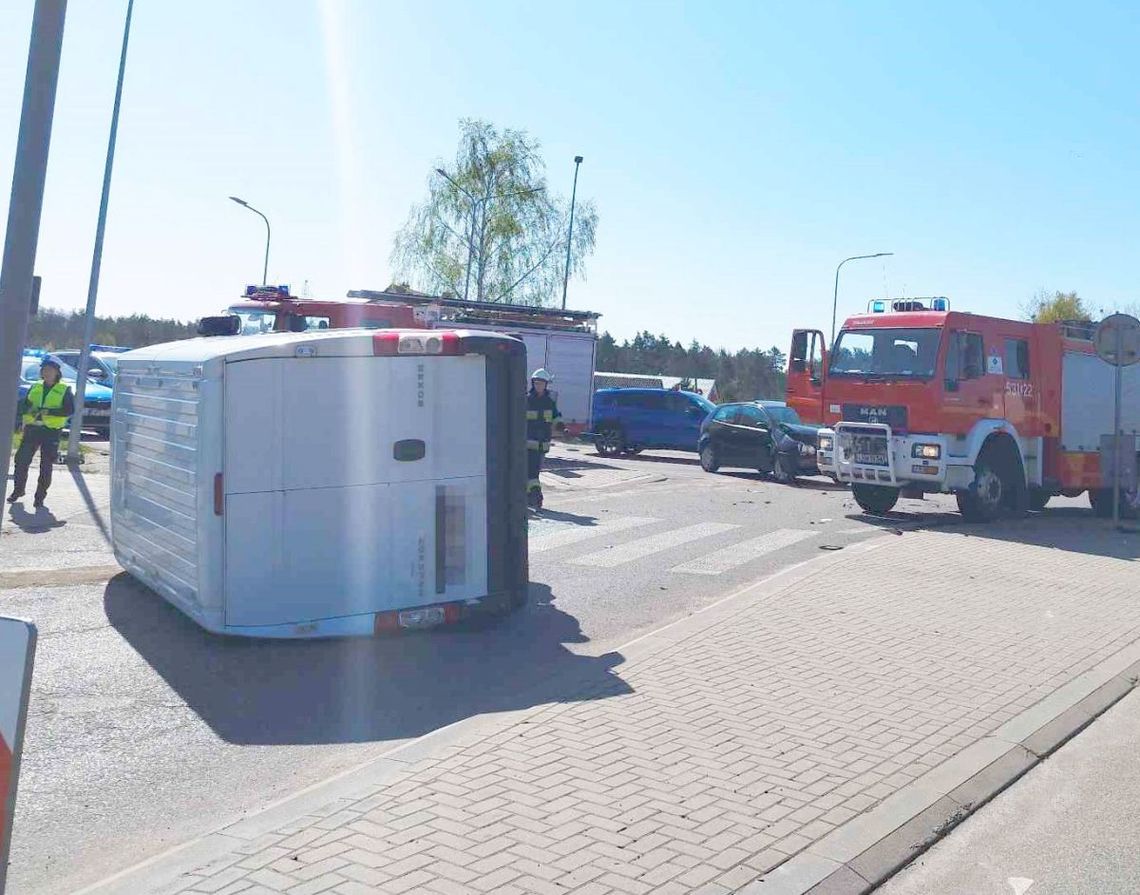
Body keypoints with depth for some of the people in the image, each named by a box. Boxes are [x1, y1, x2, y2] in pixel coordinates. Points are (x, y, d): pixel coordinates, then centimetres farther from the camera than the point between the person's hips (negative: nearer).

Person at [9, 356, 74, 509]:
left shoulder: (65, 389, 0)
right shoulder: (35, 387, 13)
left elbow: (70, 410, -9)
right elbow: (23, 405, 12)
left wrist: (50, 411, -20)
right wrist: (30, 409, -11)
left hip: (51, 431, -4)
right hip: (32, 428, 4)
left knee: (46, 465, 0)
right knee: (21, 459, 3)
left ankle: (40, 496, 9)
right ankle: (18, 490, 19)